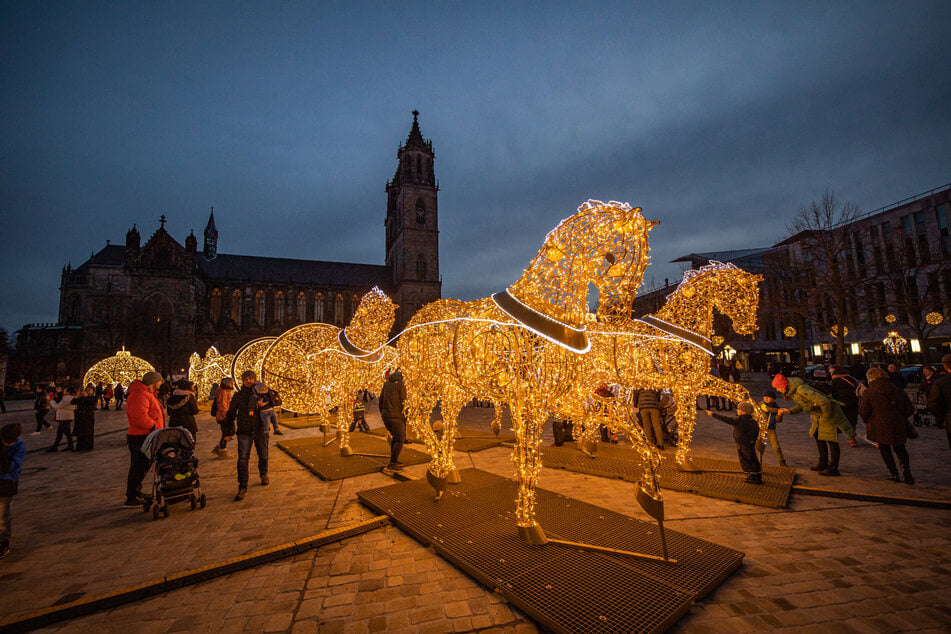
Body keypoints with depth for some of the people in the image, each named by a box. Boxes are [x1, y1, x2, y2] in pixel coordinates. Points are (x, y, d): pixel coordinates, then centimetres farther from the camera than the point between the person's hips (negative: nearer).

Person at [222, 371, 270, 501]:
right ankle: (243, 488, -4)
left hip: (260, 429, 0)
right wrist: (228, 431, 12)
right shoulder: (238, 395, 2)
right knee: (243, 459, -10)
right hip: (244, 431, 0)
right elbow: (231, 413, 11)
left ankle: (264, 475, 41)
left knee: (263, 455, 14)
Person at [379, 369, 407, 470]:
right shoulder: (401, 385, -9)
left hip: (385, 416, 7)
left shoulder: (386, 384, 9)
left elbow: (381, 399, 13)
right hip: (396, 417, -7)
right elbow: (403, 401, -9)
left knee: (394, 437, 22)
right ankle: (393, 463, 1)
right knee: (400, 440, 4)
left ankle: (394, 459, 27)